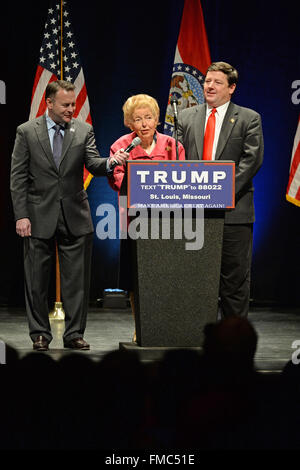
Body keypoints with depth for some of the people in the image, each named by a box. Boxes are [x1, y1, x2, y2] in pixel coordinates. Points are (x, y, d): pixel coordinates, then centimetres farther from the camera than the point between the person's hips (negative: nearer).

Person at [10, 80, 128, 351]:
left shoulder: (83, 131, 5)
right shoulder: (27, 132, 0)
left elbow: (94, 165, -5)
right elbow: (18, 177, -1)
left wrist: (110, 162, -29)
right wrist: (21, 215, -8)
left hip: (75, 217, 1)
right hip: (39, 217, -1)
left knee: (77, 279, 3)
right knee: (37, 280, 4)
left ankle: (74, 334, 12)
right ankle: (40, 334, 15)